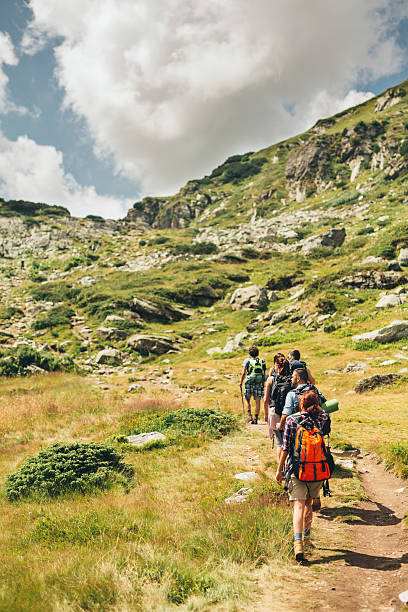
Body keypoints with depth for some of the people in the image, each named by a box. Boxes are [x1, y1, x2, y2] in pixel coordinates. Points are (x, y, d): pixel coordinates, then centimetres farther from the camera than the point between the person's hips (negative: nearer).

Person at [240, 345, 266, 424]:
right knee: (257, 401, 6)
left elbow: (243, 373, -6)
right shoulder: (262, 361, 9)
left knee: (247, 399, 13)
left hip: (249, 382, -2)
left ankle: (249, 415, -2)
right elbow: (264, 374, 9)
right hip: (259, 383, 2)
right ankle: (256, 418, 5)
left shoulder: (247, 360, 1)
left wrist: (241, 382, 4)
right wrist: (263, 384, 18)